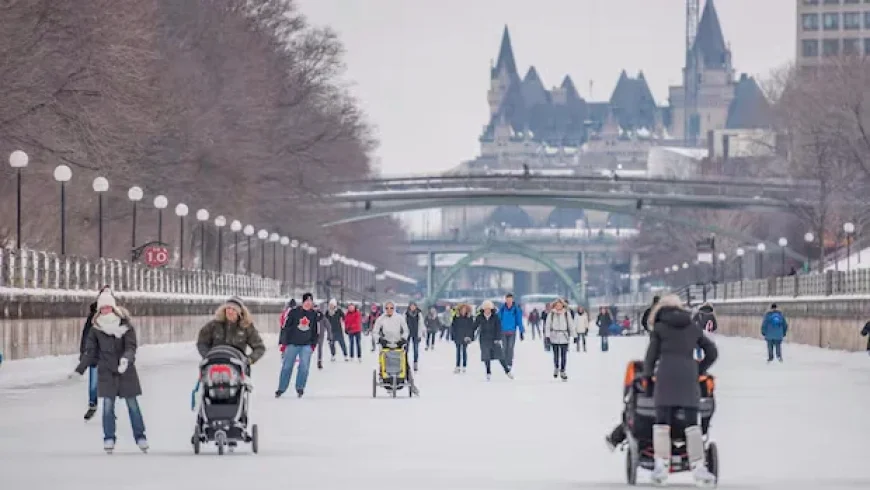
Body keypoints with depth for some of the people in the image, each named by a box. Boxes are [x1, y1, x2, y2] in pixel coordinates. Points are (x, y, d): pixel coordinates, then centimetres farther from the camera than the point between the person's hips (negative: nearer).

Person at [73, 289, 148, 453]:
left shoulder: (126, 326, -6)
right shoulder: (96, 329, -1)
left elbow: (131, 346, -14)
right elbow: (90, 351, 2)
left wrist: (126, 358, -35)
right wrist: (79, 369, -6)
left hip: (126, 370, -1)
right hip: (106, 371, 1)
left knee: (132, 404, 4)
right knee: (108, 404, -3)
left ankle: (140, 436, 14)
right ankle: (109, 438, 4)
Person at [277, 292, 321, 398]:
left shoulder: (315, 315, 5)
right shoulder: (294, 313, -3)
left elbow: (316, 331, 13)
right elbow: (285, 327, -2)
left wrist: (313, 344, 7)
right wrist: (284, 342, -5)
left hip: (306, 345, 2)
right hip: (292, 343, -2)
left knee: (304, 367, -5)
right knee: (287, 366, 1)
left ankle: (300, 388, 9)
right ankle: (281, 389, 10)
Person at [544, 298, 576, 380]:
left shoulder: (566, 314, 2)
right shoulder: (551, 314, 2)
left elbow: (571, 324, 6)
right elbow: (547, 325, 2)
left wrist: (574, 336, 5)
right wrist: (547, 335, -7)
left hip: (564, 337, 0)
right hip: (554, 337, 0)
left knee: (564, 355, -2)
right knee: (556, 354, 5)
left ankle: (562, 371, 8)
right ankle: (556, 368, 30)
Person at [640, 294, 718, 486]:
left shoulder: (659, 328, 8)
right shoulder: (693, 328, 17)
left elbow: (651, 355, 8)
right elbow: (712, 353, 19)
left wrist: (647, 375, 25)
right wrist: (700, 370, 28)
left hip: (666, 376, -2)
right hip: (689, 375, 2)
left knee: (662, 422, 1)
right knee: (692, 423, 3)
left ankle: (661, 466, -7)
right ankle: (698, 467, -6)